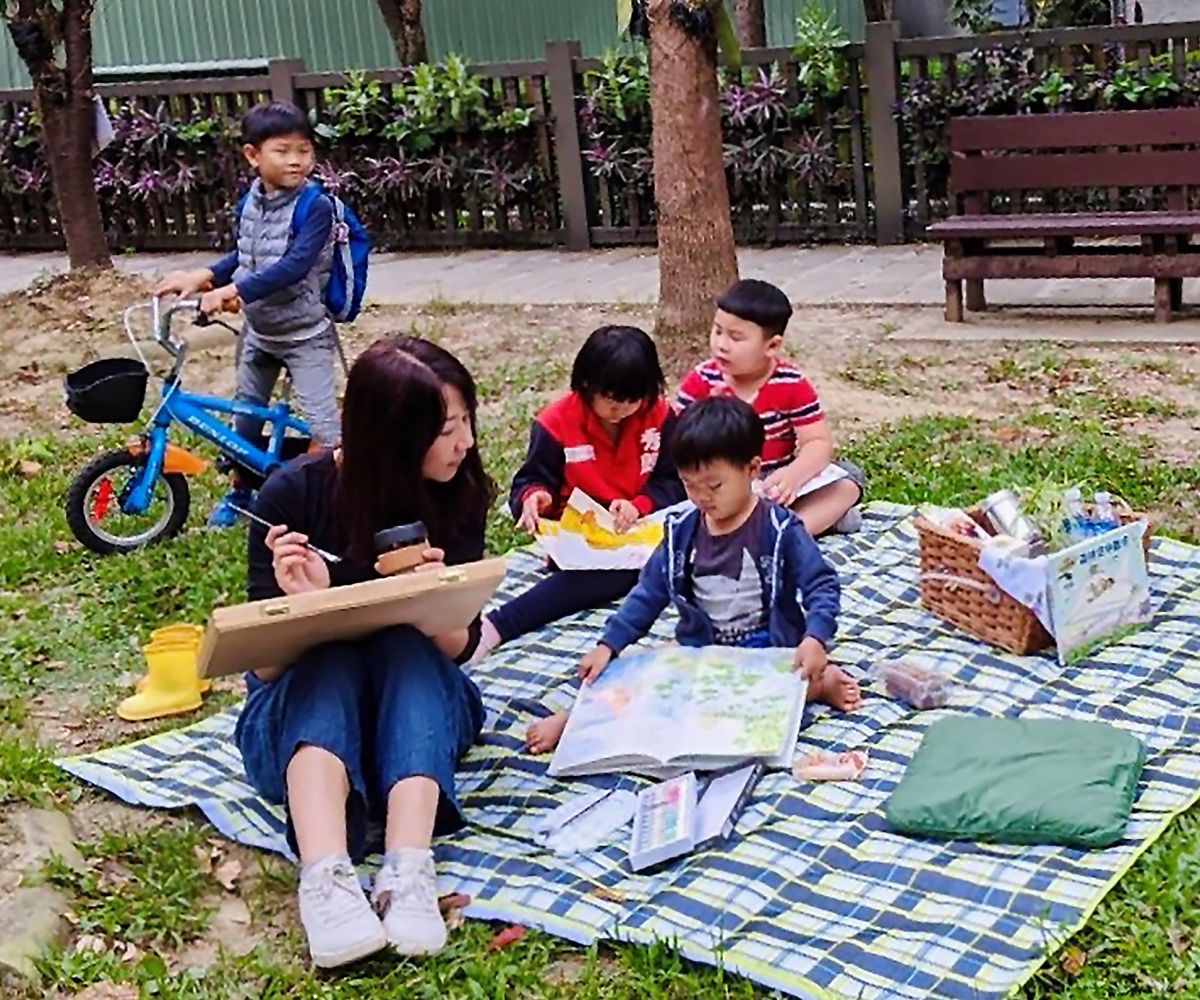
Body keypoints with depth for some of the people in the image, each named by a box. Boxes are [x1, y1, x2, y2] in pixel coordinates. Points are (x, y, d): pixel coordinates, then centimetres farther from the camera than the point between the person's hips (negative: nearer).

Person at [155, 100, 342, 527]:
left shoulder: (315, 206, -20)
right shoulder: (250, 203, 1)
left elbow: (295, 266, -31)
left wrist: (232, 291, -37)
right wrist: (203, 277, 1)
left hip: (304, 333, -7)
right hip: (258, 331, 7)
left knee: (321, 420, -11)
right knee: (247, 414, 19)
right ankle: (241, 492, 37)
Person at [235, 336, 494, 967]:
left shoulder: (457, 496, -8)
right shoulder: (294, 494, -15)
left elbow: (459, 648, -7)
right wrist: (301, 600, -35)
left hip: (414, 704, 2)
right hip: (304, 703, -1)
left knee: (404, 647, -31)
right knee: (329, 659, -34)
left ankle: (408, 873, -49)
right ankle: (325, 881, -54)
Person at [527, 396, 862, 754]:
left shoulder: (780, 530, -9)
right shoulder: (682, 532, 4)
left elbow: (822, 586, -12)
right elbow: (649, 594, 9)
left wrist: (815, 640, -31)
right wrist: (608, 645, -1)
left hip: (767, 651, -4)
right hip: (699, 652, 4)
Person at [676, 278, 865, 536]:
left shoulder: (792, 384, -6)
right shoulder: (701, 379, -4)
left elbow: (818, 442, -12)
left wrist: (794, 475, -33)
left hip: (776, 486, 0)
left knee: (849, 478, -16)